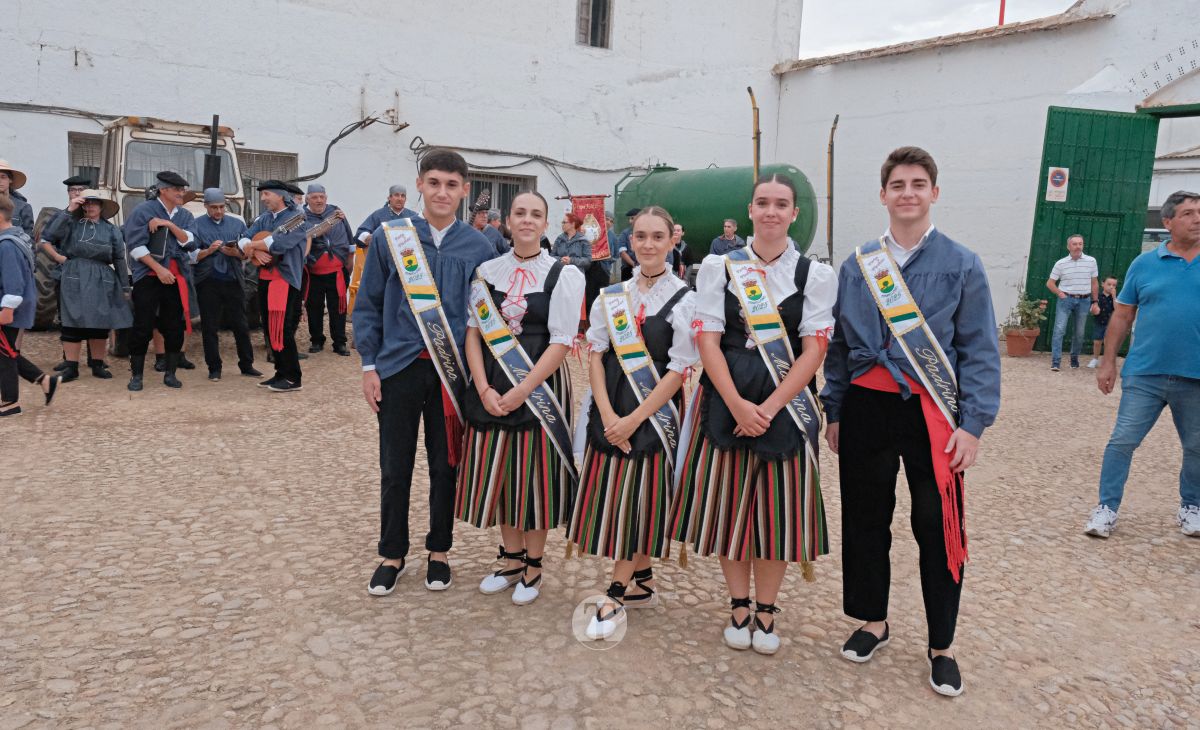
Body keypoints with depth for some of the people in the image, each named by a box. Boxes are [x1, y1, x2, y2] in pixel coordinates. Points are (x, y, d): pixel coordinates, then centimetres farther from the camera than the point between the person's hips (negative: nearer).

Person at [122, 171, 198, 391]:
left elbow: (189, 242, -2)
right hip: (148, 277, -4)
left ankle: (170, 374, 16)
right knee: (142, 327, -2)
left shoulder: (185, 216, 11)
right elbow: (135, 245, -8)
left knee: (175, 327, 6)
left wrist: (169, 224, -14)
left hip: (176, 279, 4)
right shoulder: (143, 211, -2)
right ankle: (136, 375, 8)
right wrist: (159, 269, -14)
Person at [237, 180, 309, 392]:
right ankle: (281, 372, 23)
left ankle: (293, 378, 0)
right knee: (269, 330, 11)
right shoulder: (263, 218, 15)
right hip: (265, 278, 8)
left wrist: (252, 245, -9)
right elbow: (243, 240, 7)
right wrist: (255, 252, -13)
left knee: (282, 330, -9)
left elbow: (279, 243, -22)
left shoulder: (296, 217, -8)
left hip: (287, 280, -8)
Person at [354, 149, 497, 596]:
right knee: (395, 467, 9)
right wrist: (369, 365, -2)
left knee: (446, 465, 12)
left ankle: (439, 551, 30)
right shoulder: (390, 237, -1)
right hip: (399, 367, 0)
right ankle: (392, 555, 27)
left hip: (452, 371, 1)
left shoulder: (478, 247, 0)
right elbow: (368, 304, 3)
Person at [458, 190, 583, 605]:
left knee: (535, 474, 4)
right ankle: (512, 561, 29)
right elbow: (474, 332, 2)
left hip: (539, 386, -3)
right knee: (499, 472, 10)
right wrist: (485, 390, -11)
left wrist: (521, 392, -16)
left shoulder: (563, 275, -3)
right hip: (491, 388, 3)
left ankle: (533, 566, 23)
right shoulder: (487, 272, 6)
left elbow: (561, 343, -9)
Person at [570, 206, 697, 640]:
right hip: (611, 411, 4)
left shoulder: (683, 300, -6)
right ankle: (642, 584, 26)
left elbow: (678, 371, -10)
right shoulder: (613, 295, 6)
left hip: (654, 411, -4)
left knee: (640, 498, 1)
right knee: (614, 496, 9)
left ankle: (616, 598, 12)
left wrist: (634, 419, -14)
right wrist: (607, 413, -9)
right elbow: (596, 354, 3)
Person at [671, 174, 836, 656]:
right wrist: (738, 405, -15)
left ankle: (766, 609, 24)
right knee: (728, 502, 7)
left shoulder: (815, 274, 1)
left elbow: (814, 350, -5)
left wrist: (770, 407, -15)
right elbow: (708, 341, -4)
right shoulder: (718, 267, 2)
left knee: (777, 505, 6)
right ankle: (739, 605, 25)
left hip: (785, 404, 0)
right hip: (726, 401, 1)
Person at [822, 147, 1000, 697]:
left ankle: (941, 645, 23)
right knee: (865, 521, 11)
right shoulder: (857, 265, 6)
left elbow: (980, 351, -3)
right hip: (866, 406, 3)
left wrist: (972, 424, -10)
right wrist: (834, 411, 7)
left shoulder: (962, 265, -1)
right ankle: (873, 621, 32)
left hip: (932, 412, -2)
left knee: (938, 529, 5)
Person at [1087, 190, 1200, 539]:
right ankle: (1106, 509, 9)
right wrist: (1108, 362, 3)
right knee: (1122, 441, -2)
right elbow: (1122, 316, 6)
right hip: (1145, 375, -1)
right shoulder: (1145, 264, 2)